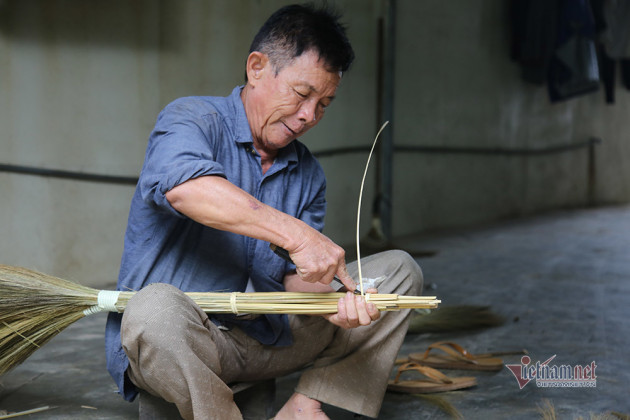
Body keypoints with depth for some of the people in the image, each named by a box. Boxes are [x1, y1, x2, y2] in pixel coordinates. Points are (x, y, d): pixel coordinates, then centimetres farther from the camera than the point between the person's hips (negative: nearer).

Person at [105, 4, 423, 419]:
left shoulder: (309, 175, 10)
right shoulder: (192, 118, -9)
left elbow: (295, 278, 3)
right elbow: (183, 186, -34)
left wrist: (330, 301, -20)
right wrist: (295, 233, -38)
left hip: (268, 338, 6)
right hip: (189, 339, -6)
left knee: (399, 269, 1)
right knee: (158, 307, -41)